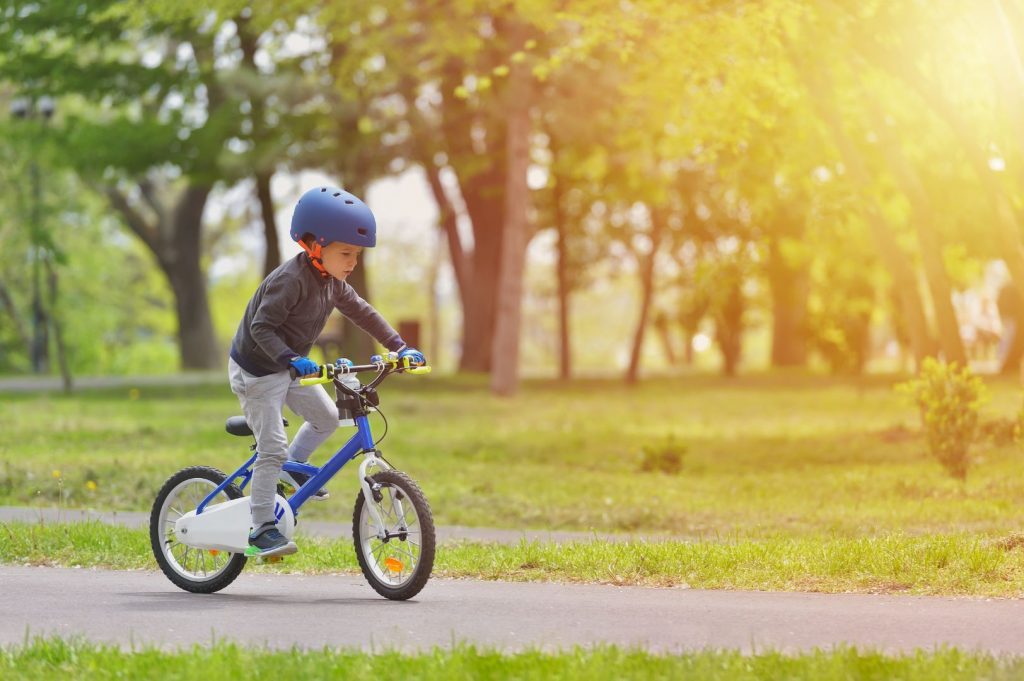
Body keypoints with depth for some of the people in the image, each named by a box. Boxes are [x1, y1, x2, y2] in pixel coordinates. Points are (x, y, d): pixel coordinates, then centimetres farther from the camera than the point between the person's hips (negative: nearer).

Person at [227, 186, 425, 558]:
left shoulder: (332, 282, -1)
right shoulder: (290, 280, -29)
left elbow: (362, 313, 8)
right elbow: (262, 327, -32)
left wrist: (400, 347, 1)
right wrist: (291, 359, -45)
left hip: (291, 368, 9)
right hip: (257, 369, -9)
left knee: (326, 417, 9)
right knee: (272, 447, -10)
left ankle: (292, 467, 31)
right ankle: (262, 530, -4)